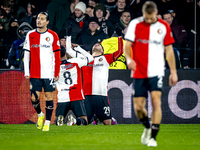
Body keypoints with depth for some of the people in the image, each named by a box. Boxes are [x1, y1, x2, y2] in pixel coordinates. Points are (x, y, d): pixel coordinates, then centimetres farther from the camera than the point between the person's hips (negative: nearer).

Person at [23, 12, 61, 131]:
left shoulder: (53, 35, 2)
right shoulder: (30, 35, 7)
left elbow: (57, 56, 3)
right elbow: (27, 54, 8)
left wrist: (57, 73, -3)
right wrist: (26, 72, 3)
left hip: (49, 74, -2)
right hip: (35, 74, 2)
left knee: (49, 97, -1)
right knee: (34, 98, -2)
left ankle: (47, 122, 8)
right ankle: (40, 115, 26)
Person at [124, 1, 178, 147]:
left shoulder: (164, 26, 3)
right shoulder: (135, 24, -1)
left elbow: (169, 49, 10)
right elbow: (127, 44, -4)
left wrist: (173, 72, 8)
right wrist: (129, 59, -25)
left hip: (156, 72, -1)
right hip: (139, 73, 1)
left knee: (156, 102, -16)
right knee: (138, 107, 1)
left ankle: (153, 137, -10)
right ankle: (148, 127, 31)